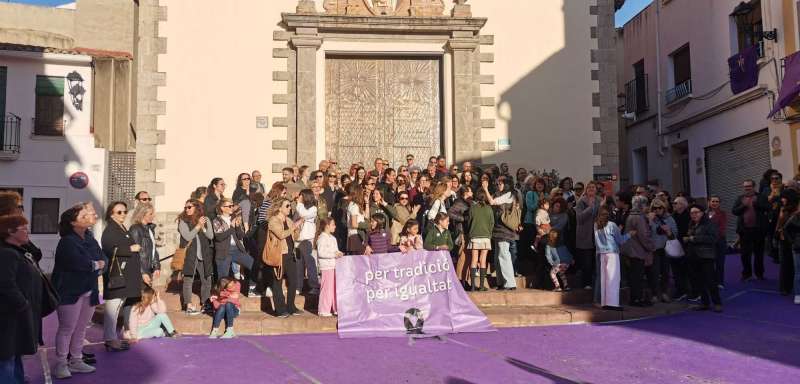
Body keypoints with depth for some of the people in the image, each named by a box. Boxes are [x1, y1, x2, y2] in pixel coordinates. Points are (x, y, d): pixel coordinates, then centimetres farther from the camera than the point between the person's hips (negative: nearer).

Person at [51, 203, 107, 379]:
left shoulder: (90, 239, 10)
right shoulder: (67, 241, -15)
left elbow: (103, 259, 6)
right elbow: (80, 263, -27)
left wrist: (93, 266, -14)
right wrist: (96, 264, -9)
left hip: (89, 291, 7)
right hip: (70, 292, -7)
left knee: (81, 328, 13)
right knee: (67, 328, 0)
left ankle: (76, 361, 23)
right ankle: (61, 364, 9)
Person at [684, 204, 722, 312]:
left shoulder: (709, 224, -6)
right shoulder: (691, 225, 17)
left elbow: (712, 238, -19)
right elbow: (687, 237, 32)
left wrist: (695, 238, -18)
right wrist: (685, 239, 9)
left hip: (706, 256, -7)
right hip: (694, 257, 7)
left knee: (710, 280, -8)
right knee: (700, 281, 10)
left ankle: (717, 303, 0)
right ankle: (705, 302, 17)